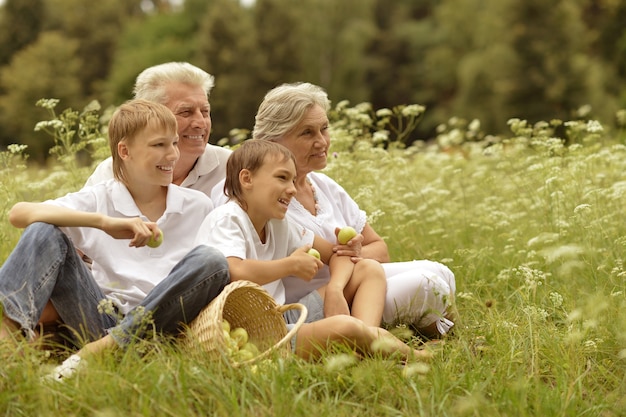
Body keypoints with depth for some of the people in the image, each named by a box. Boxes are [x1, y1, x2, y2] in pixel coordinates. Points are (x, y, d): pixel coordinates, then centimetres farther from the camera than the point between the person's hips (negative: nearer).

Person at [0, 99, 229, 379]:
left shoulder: (199, 207, 9)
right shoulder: (99, 199, 4)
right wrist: (104, 222, -24)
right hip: (102, 318, -1)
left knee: (210, 260, -25)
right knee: (45, 233, -15)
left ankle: (104, 349, -31)